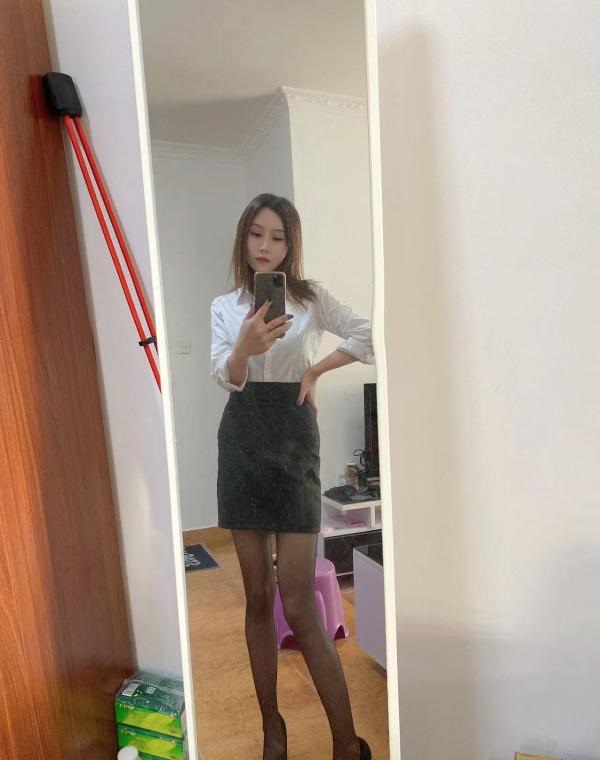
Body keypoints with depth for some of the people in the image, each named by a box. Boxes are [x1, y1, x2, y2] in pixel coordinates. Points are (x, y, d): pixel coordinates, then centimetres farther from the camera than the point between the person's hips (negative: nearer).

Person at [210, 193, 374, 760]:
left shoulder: (311, 298, 4)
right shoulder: (224, 306, 9)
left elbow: (369, 336, 1)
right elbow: (224, 376, -5)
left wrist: (315, 370, -2)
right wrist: (246, 346, -26)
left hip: (293, 439, -3)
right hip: (242, 440, 3)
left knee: (298, 605, -4)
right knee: (257, 597, 11)